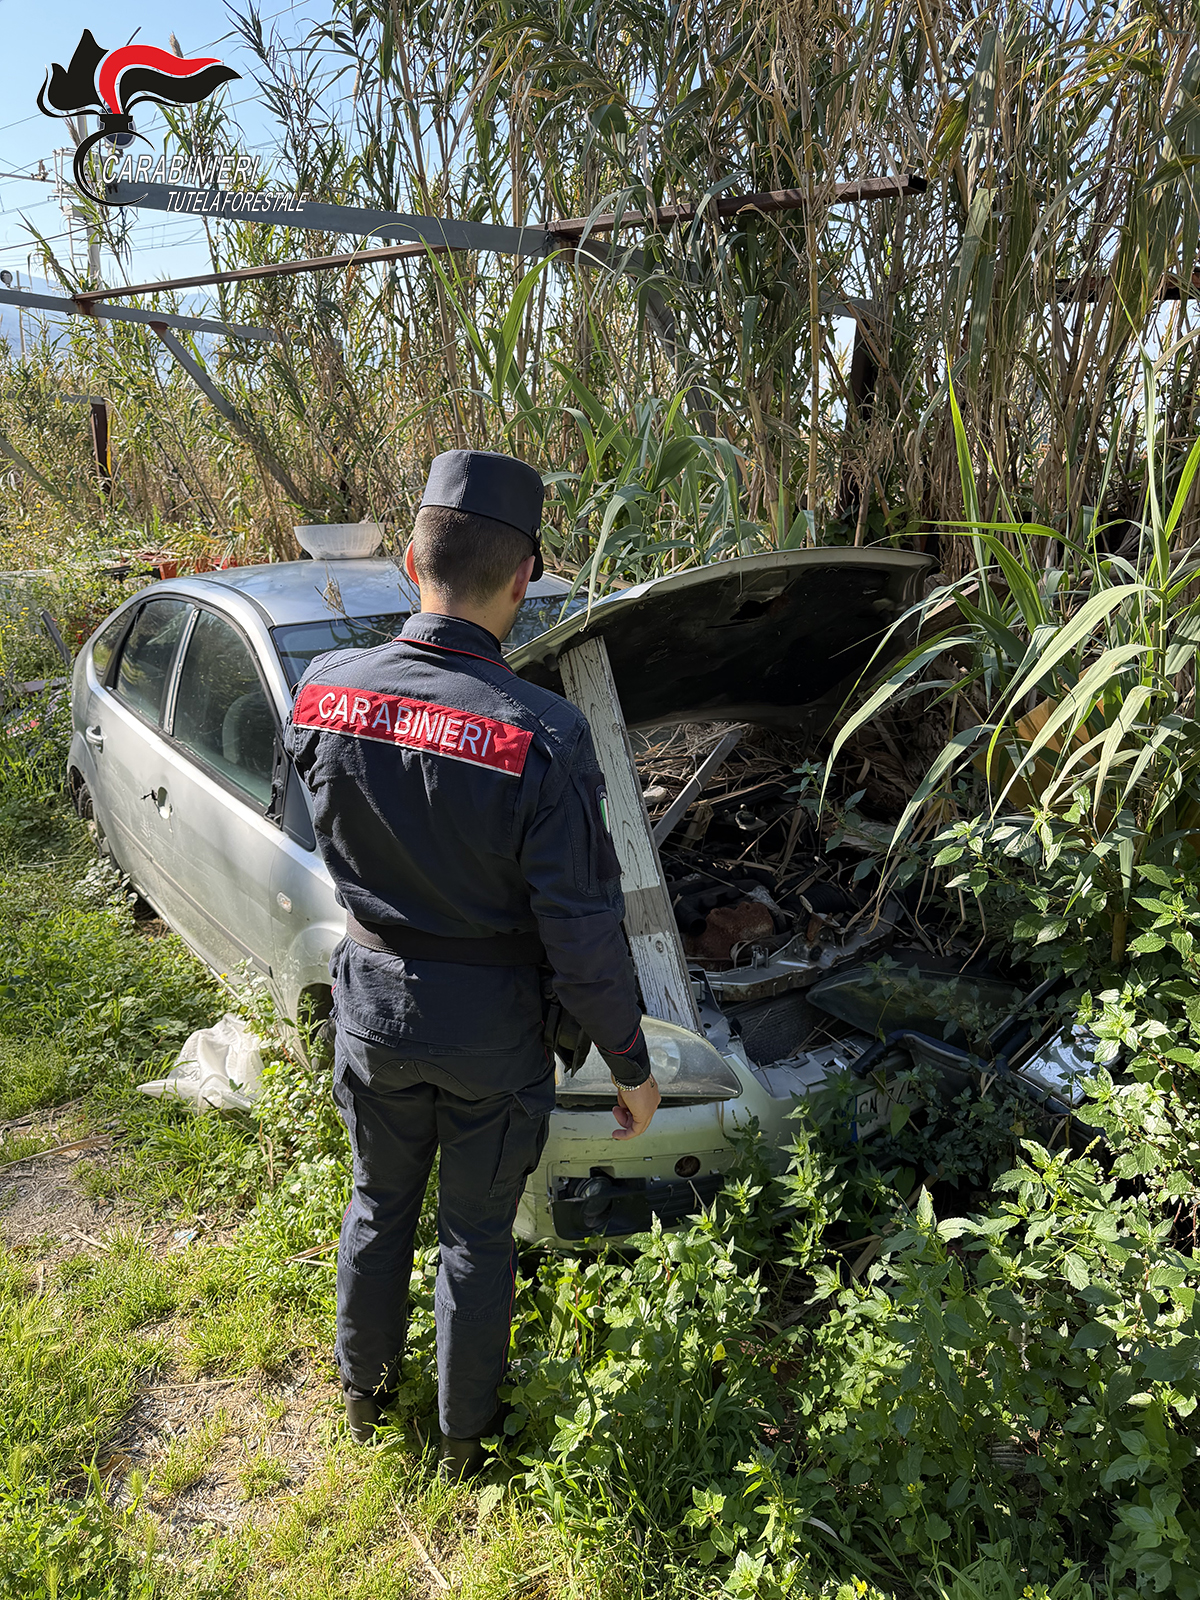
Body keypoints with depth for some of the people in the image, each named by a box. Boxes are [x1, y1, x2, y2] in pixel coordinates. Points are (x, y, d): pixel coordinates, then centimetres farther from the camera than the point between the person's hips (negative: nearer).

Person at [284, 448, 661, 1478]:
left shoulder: (326, 692, -14)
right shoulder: (544, 737, -27)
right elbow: (583, 931, -21)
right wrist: (631, 1063, -7)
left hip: (372, 997, 4)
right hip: (489, 1019, -3)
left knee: (380, 1205, 27)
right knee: (477, 1235, 19)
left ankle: (365, 1392, 50)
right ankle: (466, 1435, 41)